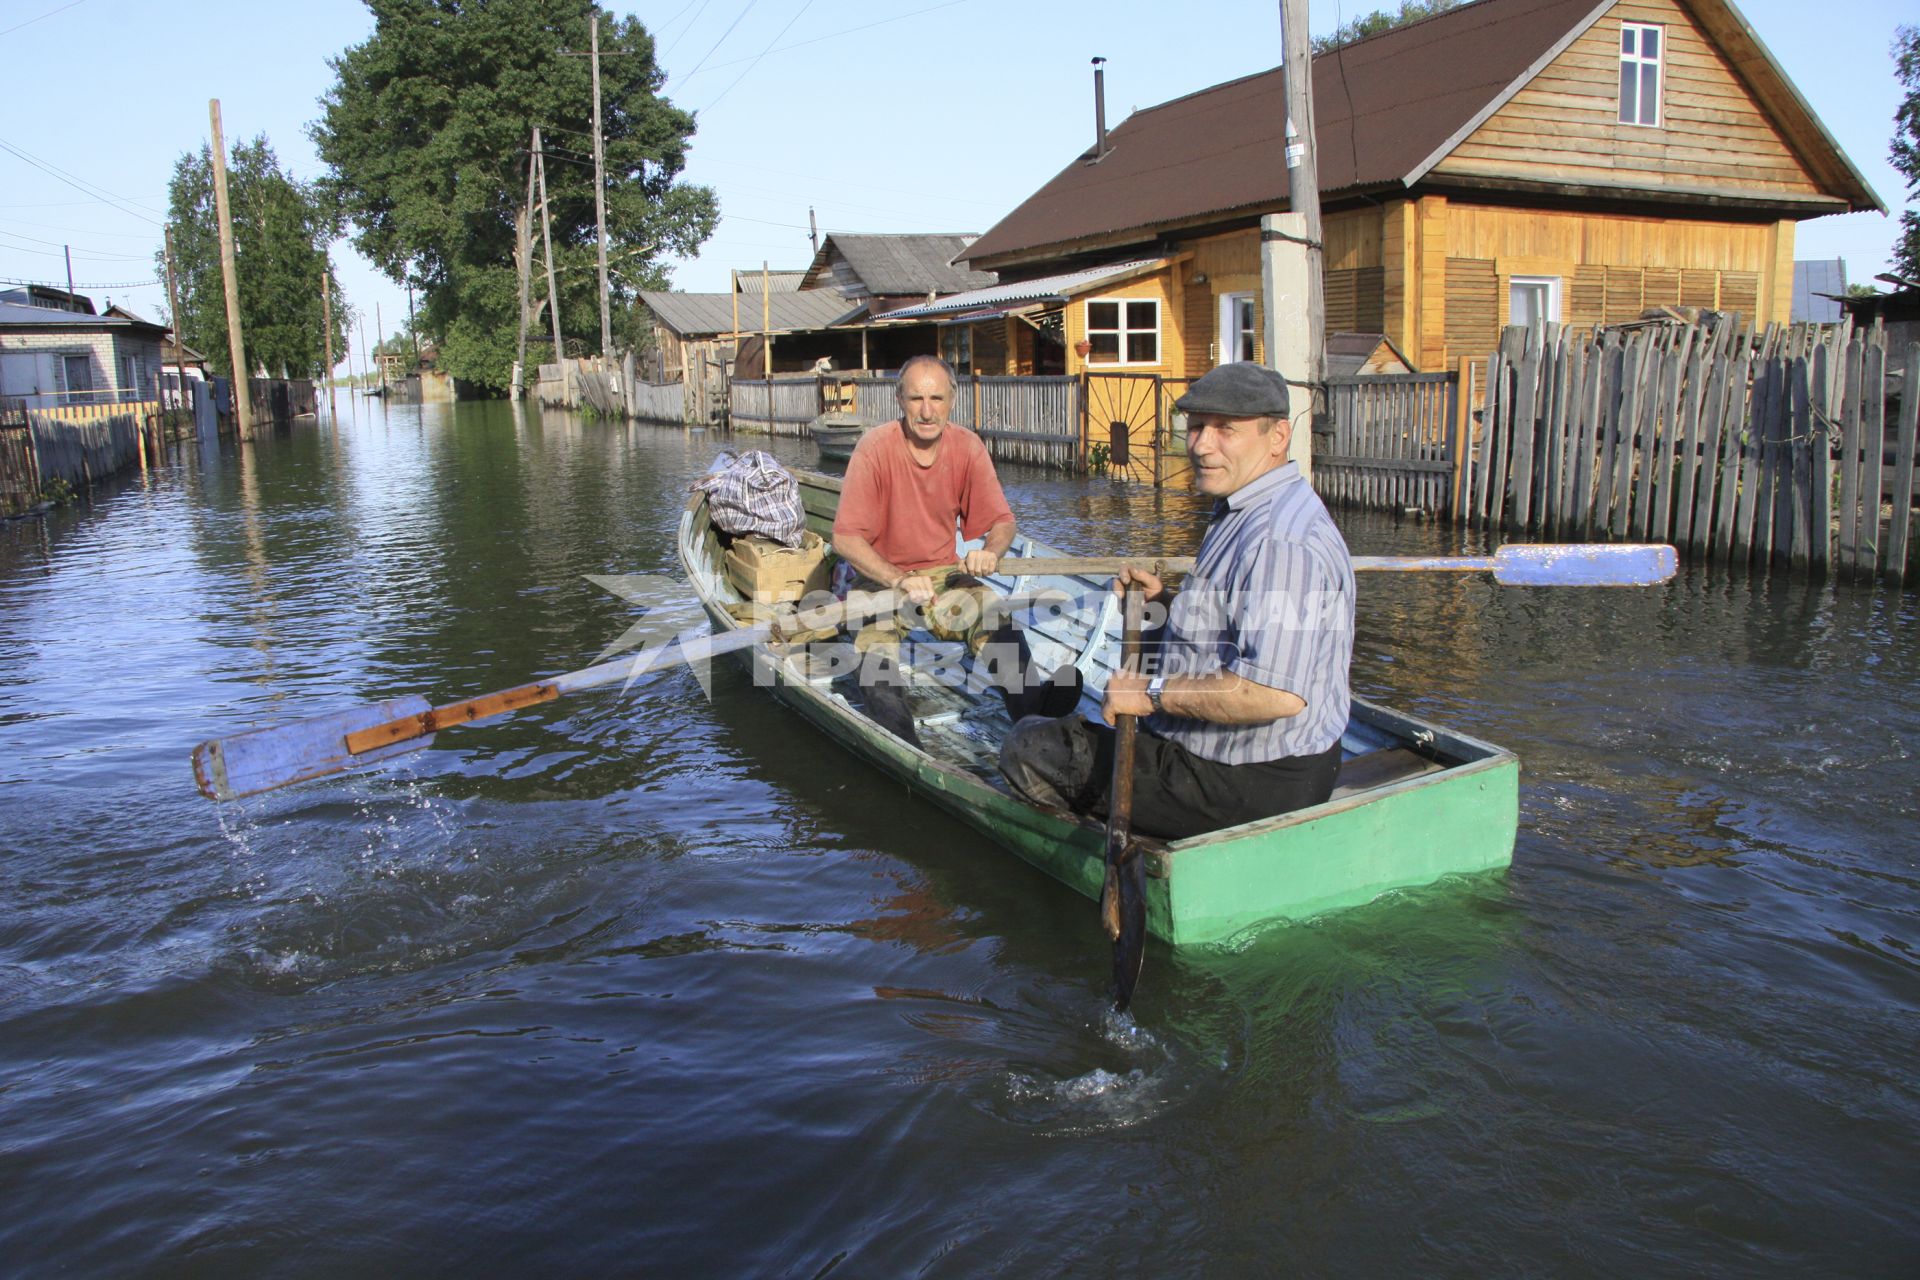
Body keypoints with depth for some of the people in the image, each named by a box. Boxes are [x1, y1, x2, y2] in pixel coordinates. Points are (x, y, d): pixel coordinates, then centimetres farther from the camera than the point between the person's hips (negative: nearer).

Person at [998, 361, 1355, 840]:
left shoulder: (1280, 540, -27)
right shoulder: (1255, 514, 9)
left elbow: (1277, 693, -36)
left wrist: (1154, 692, -25)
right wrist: (1168, 600, 10)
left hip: (1248, 786, -11)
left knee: (1026, 750, -4)